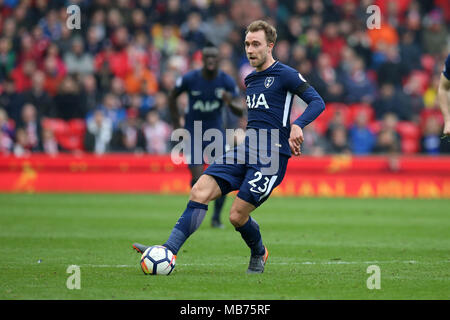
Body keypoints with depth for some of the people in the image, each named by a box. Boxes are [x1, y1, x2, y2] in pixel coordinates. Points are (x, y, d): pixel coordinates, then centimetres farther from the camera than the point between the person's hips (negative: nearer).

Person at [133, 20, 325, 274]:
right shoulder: (250, 80, 19)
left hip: (271, 157, -7)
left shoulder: (285, 75, -4)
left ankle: (259, 254, 22)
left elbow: (317, 102, -11)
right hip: (246, 149, 7)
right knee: (200, 191, -12)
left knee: (237, 216, -10)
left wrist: (297, 126, -26)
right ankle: (169, 251, -18)